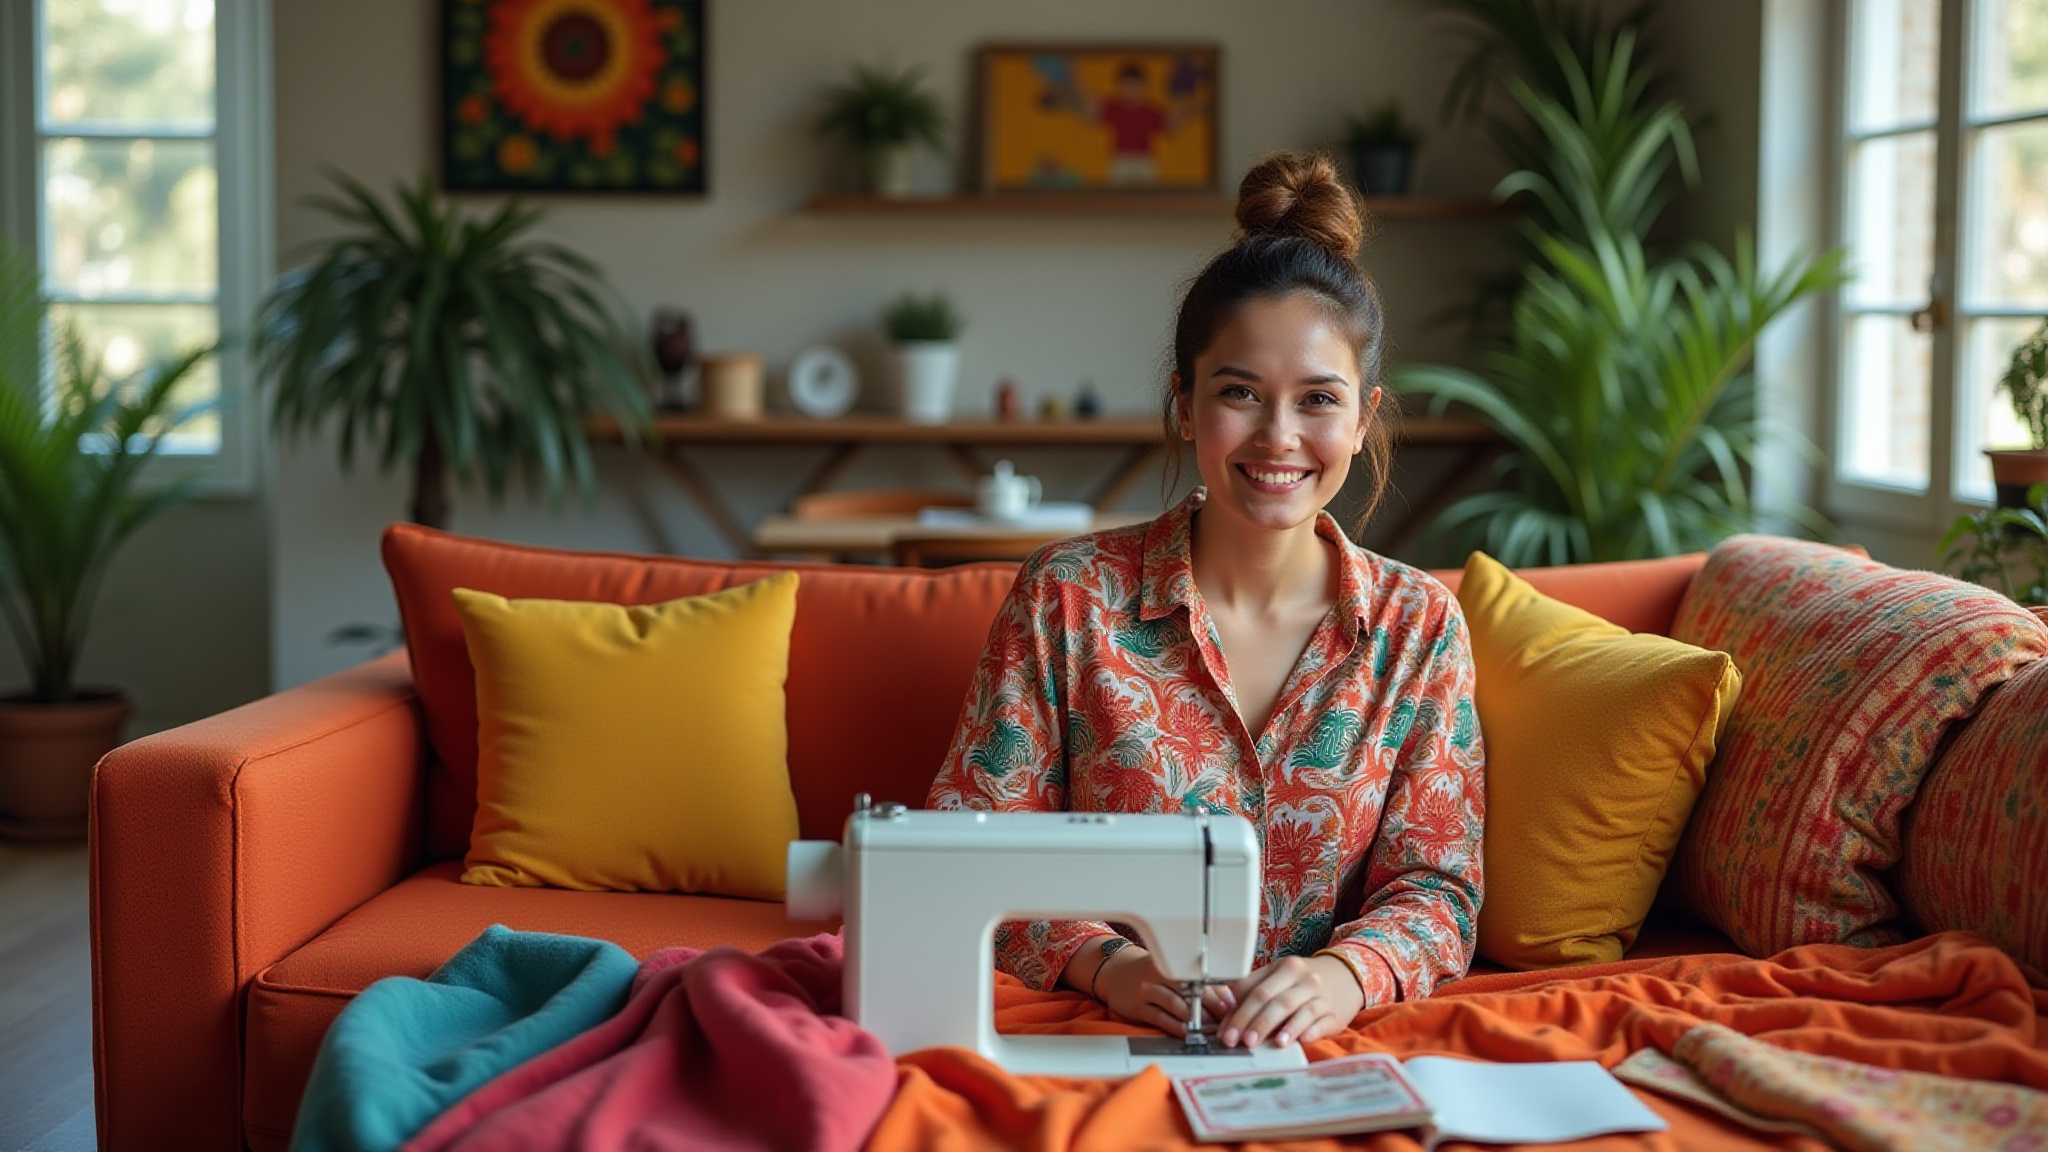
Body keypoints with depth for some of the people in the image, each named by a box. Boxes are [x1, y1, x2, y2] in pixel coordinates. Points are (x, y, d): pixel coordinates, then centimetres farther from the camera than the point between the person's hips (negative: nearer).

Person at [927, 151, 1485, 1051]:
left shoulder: (1417, 625, 6)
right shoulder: (1067, 597, 1)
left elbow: (1436, 887, 3)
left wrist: (1345, 974, -19)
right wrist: (1107, 964, -19)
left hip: (1324, 1046, 2)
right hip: (1095, 1035, -1)